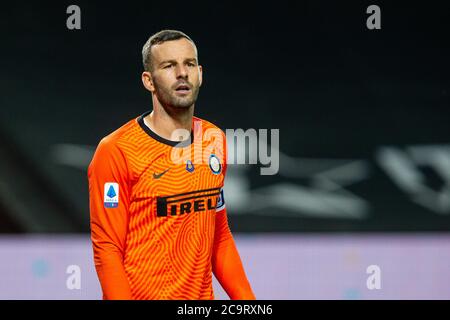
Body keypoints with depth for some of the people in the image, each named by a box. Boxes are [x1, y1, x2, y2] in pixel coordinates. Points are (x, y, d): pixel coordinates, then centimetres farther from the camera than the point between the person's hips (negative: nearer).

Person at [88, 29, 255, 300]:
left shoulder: (215, 140, 5)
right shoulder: (115, 151, -13)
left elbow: (219, 234, 12)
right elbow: (107, 250, -14)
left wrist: (247, 300, 5)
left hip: (202, 294, 5)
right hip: (141, 295, -5)